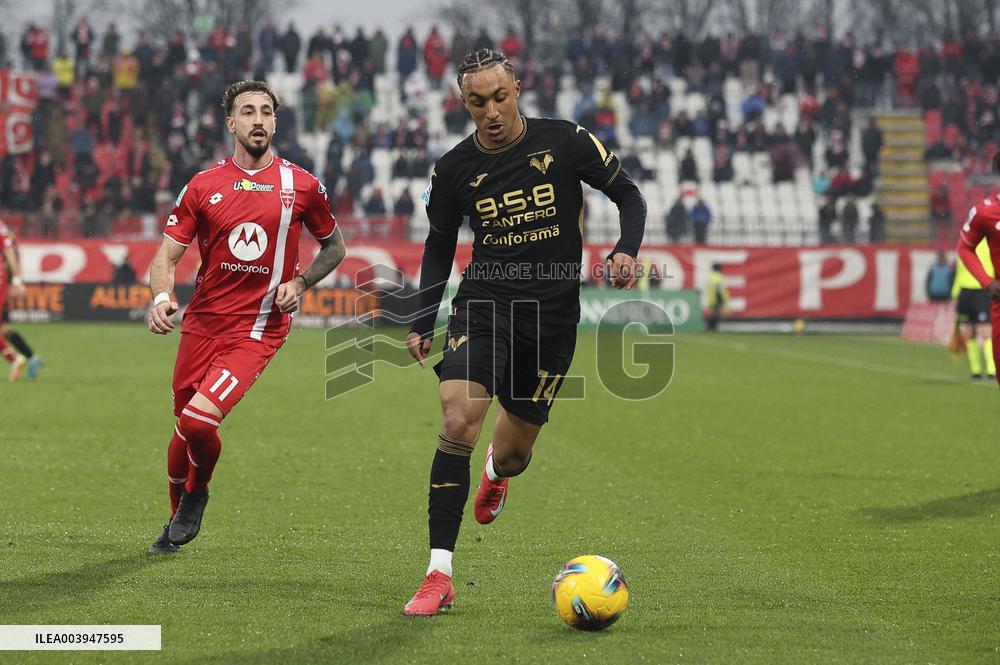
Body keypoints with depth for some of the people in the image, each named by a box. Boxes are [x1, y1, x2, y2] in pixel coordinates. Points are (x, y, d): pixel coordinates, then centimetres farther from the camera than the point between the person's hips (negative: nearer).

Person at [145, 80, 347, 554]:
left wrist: (299, 283, -3)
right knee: (183, 423, 9)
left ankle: (196, 493, 12)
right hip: (202, 321, 3)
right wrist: (161, 297, -20)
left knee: (198, 421, -20)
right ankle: (177, 516, 36)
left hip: (257, 329, -3)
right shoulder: (203, 186, 3)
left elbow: (334, 247, 15)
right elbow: (167, 254, 1)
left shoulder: (301, 186, 1)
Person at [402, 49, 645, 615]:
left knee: (515, 452, 8)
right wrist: (423, 321, 8)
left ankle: (497, 473, 52)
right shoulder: (454, 170, -1)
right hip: (484, 303, 0)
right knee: (458, 421, -23)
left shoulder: (567, 143, -6)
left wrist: (627, 251, -12)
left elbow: (629, 195, 6)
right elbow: (439, 245, 14)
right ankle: (440, 575, -20)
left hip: (553, 314, 0)